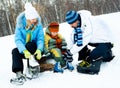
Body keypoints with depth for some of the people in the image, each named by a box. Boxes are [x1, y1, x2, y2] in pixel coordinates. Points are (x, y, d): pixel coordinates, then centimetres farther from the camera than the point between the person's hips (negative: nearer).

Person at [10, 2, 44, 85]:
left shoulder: (38, 25, -10)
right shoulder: (20, 25, -11)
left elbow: (41, 39, -16)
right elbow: (18, 40, -21)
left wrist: (39, 50, -37)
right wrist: (24, 51, -40)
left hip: (35, 48, -1)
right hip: (24, 49, 1)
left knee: (30, 44, -33)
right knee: (15, 51, -29)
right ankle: (19, 74, -38)